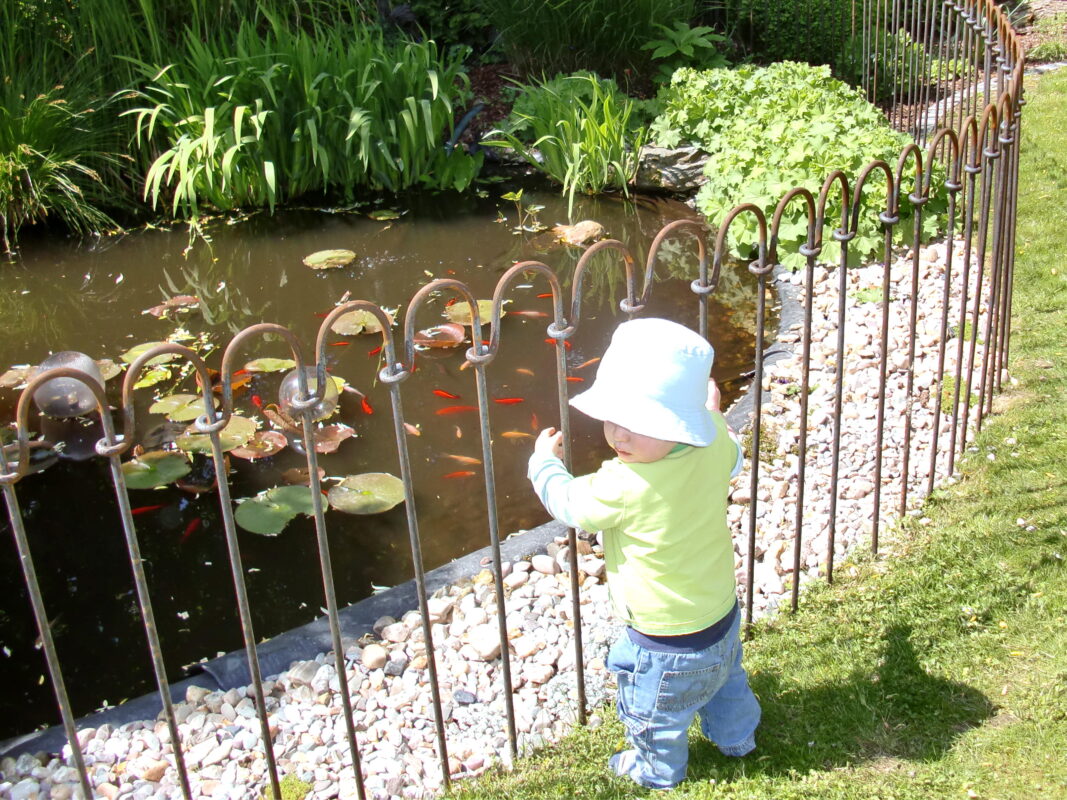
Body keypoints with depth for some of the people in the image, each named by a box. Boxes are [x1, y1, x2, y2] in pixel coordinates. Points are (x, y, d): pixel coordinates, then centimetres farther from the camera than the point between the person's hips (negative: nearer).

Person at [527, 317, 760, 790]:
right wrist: (712, 415, 18)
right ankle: (736, 738, 62)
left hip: (665, 644, -7)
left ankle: (657, 771, 50)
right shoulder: (715, 440, -21)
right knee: (725, 682, 36)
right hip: (723, 616, 7)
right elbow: (732, 462, 5)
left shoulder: (624, 486, -37)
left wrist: (544, 460, 0)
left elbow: (568, 503, -17)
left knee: (654, 715, 24)